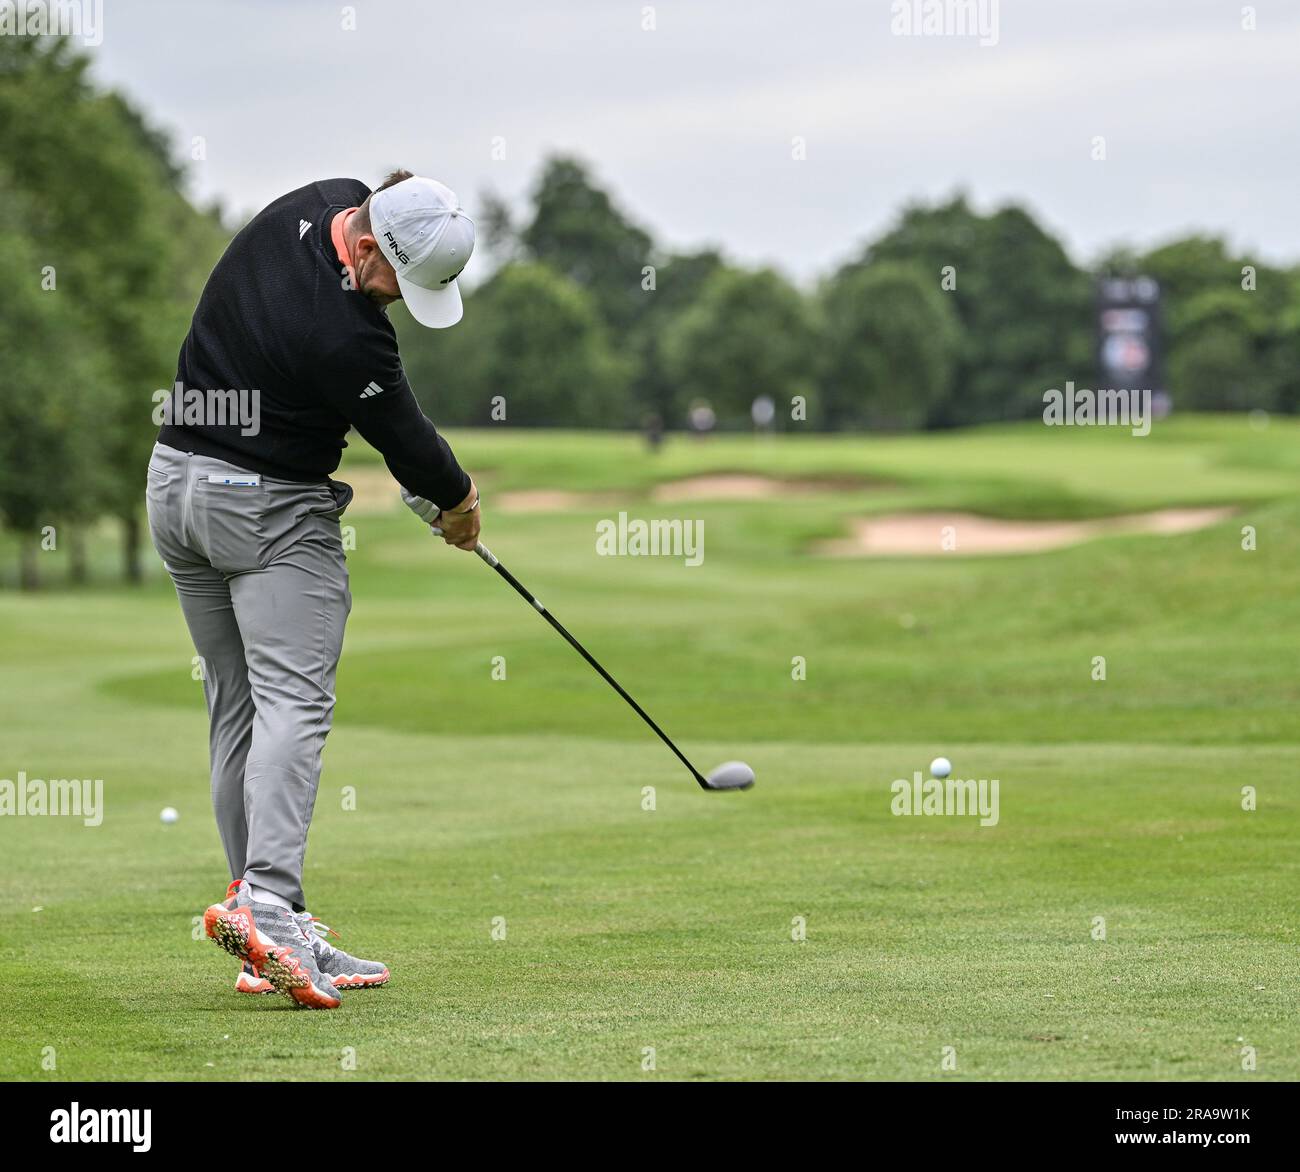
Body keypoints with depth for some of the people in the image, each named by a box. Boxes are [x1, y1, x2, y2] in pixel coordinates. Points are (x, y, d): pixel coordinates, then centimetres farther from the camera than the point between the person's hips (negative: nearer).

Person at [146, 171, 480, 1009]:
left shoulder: (323, 204, 0)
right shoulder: (343, 335, -28)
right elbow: (402, 435, -12)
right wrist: (458, 500, 7)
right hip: (269, 507, -10)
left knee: (237, 711, 7)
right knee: (294, 702, -15)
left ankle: (271, 937, 7)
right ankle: (267, 902, -32)